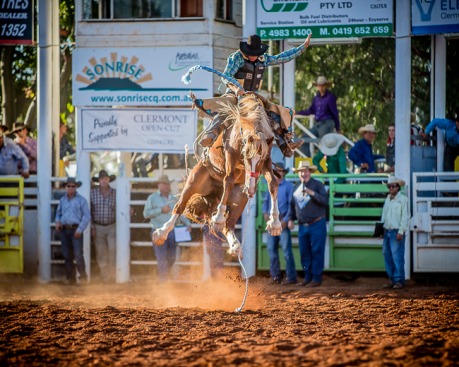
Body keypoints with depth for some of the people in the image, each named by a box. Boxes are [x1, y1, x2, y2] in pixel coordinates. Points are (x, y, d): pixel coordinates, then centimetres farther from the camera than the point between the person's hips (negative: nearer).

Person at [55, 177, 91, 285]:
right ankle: (70, 277, 12)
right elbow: (58, 213, 25)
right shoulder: (62, 200, 14)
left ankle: (82, 277, -7)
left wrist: (80, 229, -11)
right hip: (64, 230, 5)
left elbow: (87, 216, -3)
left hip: (75, 230, -5)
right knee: (67, 255, 6)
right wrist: (57, 221, 3)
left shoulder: (81, 200, 0)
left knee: (78, 254, -12)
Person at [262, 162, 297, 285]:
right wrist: (265, 212, -1)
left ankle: (291, 277, -6)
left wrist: (286, 220, -15)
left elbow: (291, 204, -8)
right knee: (271, 248, 6)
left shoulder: (288, 186, -3)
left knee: (286, 249, -8)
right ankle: (275, 275, 14)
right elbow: (265, 201, 18)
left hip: (282, 221, -6)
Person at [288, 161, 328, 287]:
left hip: (317, 224, -6)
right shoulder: (297, 188, 12)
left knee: (317, 252, -5)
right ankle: (307, 277, 17)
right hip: (302, 226, 6)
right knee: (304, 252, 9)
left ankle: (316, 278, -2)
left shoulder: (317, 185, -4)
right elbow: (292, 204, 18)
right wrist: (291, 219, 8)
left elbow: (324, 201, -14)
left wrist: (312, 193, -26)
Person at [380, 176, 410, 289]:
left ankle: (399, 280, -4)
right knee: (387, 254, 7)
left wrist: (401, 232, -14)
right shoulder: (388, 199, 16)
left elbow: (405, 217, -9)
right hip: (387, 231, 7)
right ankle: (391, 279, 15)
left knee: (397, 256, -8)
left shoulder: (403, 199, -5)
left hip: (397, 232, -7)